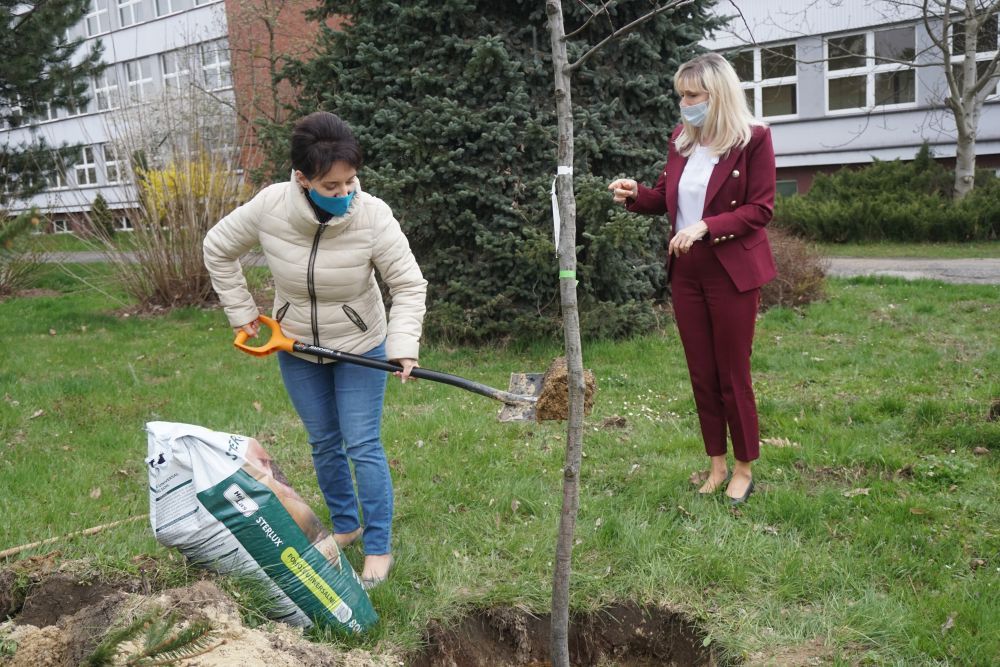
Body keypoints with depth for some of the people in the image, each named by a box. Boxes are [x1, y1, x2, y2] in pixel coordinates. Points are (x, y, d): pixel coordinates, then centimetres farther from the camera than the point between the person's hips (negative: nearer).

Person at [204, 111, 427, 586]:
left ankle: (378, 549, 12)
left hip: (359, 346, -2)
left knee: (363, 446, -2)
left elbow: (409, 285, -19)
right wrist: (241, 312, -2)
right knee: (323, 442, 14)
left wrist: (403, 345, -31)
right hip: (296, 346, 3)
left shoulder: (372, 215, -26)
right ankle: (345, 526, 35)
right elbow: (218, 248, -3)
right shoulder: (269, 206, -21)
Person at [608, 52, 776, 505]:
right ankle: (717, 464, 26)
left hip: (732, 272, -5)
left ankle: (744, 469, 21)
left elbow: (760, 209, -11)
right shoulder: (682, 138, 7)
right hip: (685, 272, 6)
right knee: (701, 374, 11)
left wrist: (706, 226, -23)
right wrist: (635, 195, -7)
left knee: (733, 375, 4)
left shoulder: (753, 139, -9)